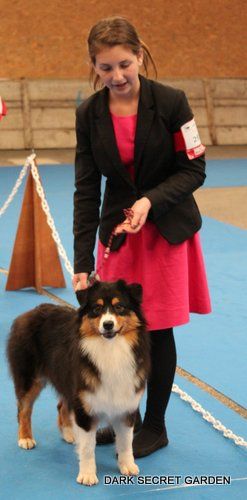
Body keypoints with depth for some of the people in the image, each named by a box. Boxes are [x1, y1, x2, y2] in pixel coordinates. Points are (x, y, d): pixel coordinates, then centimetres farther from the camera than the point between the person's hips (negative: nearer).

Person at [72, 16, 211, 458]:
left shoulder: (170, 101, -15)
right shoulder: (89, 114, -6)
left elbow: (194, 170, -10)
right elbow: (86, 189, -6)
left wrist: (150, 201, -26)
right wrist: (82, 262, -10)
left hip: (168, 230, -3)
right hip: (118, 230, 3)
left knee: (157, 329, 3)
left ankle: (154, 427, 21)